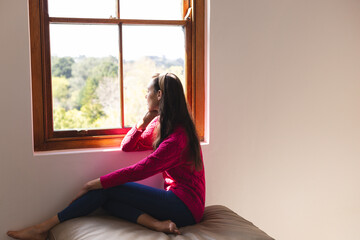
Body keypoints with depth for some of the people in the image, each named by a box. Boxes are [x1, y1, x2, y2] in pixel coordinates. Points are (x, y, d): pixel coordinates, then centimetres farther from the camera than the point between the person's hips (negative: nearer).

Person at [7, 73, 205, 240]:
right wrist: (143, 122, -2)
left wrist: (97, 183, -15)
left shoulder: (177, 138, -19)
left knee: (107, 189, -15)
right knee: (106, 199, -8)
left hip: (186, 207, -9)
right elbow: (127, 147, 14)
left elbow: (137, 172, -21)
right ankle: (156, 224, -25)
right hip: (176, 200, 9)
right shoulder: (160, 124, 11)